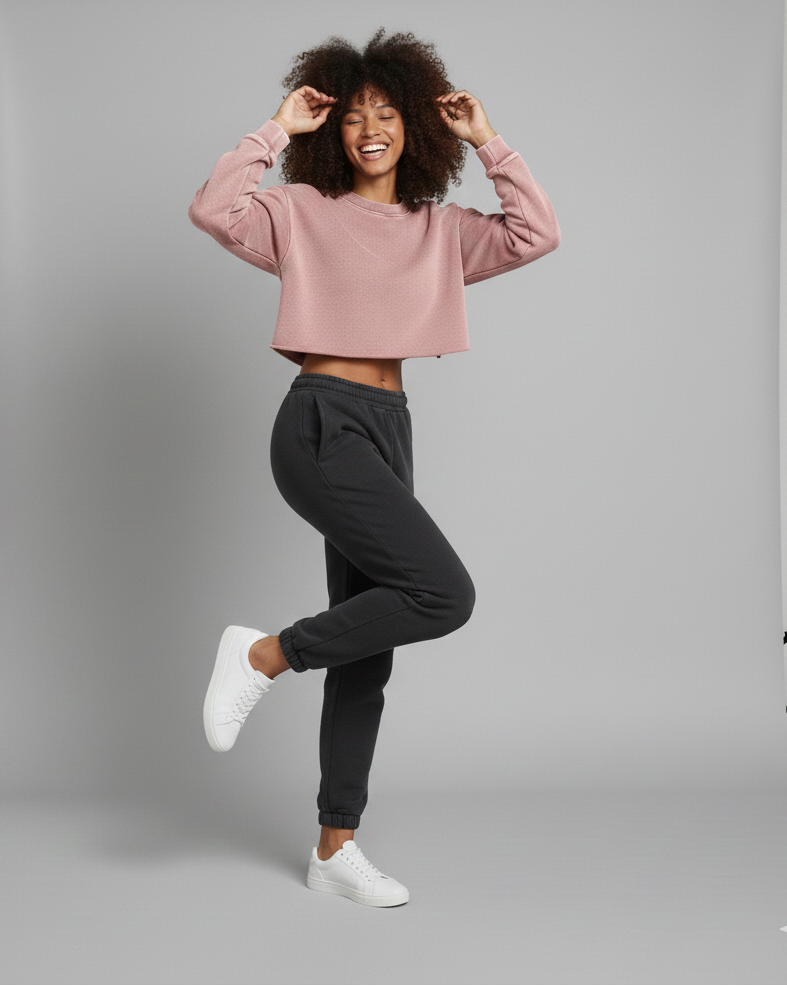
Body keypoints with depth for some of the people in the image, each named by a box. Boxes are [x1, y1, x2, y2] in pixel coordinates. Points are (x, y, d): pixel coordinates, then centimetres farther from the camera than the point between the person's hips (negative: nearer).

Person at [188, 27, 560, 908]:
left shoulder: (438, 229, 14)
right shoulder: (302, 211, 0)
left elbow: (537, 234, 5)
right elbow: (213, 210, -15)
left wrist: (487, 143, 5)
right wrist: (276, 131, -10)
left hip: (388, 431, 7)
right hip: (323, 424, -7)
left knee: (368, 651, 7)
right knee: (444, 593, -22)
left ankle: (336, 848, 17)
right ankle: (262, 657, -5)